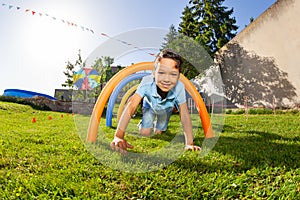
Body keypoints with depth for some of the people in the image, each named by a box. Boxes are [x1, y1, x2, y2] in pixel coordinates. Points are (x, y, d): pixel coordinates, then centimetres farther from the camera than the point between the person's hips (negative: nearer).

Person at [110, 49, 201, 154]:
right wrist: (118, 136, -57)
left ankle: (159, 126, 44)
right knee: (144, 133, -4)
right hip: (150, 107, -1)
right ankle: (145, 123, 31)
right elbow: (131, 105, -50)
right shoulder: (147, 82, -45)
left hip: (166, 110, 1)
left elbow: (185, 116, -36)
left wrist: (189, 144, -40)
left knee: (158, 133, 7)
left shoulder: (179, 87, -43)